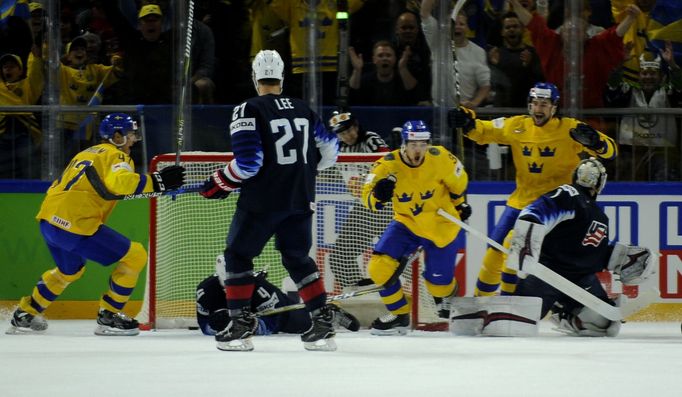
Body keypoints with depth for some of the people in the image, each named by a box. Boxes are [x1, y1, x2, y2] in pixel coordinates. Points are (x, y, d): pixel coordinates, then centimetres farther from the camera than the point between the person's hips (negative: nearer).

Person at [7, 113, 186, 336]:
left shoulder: (88, 153, 25)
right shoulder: (116, 156, -3)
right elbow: (118, 181, -26)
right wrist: (156, 182, -24)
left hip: (49, 221, 9)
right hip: (76, 225, -9)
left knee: (70, 271, 35)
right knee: (135, 256, -2)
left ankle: (24, 316, 40)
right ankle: (108, 317, 3)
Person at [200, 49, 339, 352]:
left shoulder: (248, 111, -9)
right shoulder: (303, 109, 9)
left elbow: (248, 161, -17)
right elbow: (328, 151, 13)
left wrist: (218, 184, -3)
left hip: (262, 201, -5)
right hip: (300, 200, 5)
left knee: (238, 255, 9)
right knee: (298, 257, 17)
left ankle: (240, 326, 3)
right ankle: (322, 323, 8)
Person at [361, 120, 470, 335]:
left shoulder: (441, 158, -21)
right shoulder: (388, 165, -21)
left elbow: (458, 181, 1)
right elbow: (368, 198, -16)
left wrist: (460, 203, 17)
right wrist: (378, 195, -39)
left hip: (440, 226, -1)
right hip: (406, 223, 1)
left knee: (439, 285, 6)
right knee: (380, 267, -17)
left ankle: (449, 294, 46)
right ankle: (399, 314, 5)